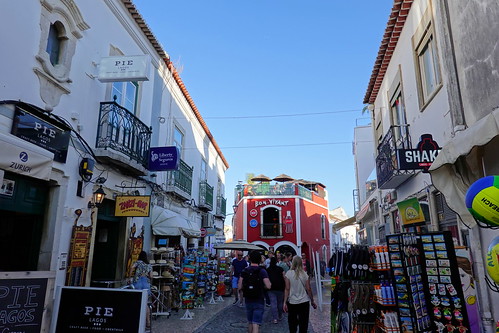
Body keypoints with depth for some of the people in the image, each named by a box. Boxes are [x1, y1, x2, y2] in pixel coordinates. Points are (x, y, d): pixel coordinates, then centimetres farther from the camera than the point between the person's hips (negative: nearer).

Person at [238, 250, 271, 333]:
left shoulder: (244, 271, -1)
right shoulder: (262, 271, -12)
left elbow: (240, 287, -2)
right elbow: (268, 286, -17)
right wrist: (262, 286, 3)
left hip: (248, 301, 4)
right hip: (258, 301, -4)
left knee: (250, 322, 21)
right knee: (256, 324, -4)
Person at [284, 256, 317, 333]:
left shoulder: (288, 274, -7)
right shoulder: (305, 274, -2)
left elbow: (287, 289, -10)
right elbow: (308, 289, 0)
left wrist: (285, 302, -8)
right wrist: (312, 301, 11)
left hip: (292, 303, -1)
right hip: (304, 302, 1)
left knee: (292, 323, 13)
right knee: (303, 324, 9)